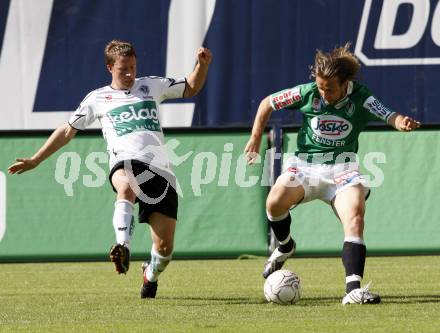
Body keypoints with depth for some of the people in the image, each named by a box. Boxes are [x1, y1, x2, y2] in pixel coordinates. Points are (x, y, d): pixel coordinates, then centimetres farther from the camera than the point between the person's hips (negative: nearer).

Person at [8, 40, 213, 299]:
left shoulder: (151, 86, 22)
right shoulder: (97, 99, 18)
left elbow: (191, 88, 30)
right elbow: (68, 131, 23)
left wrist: (203, 65, 11)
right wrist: (35, 161, 21)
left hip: (160, 169, 2)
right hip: (125, 163, -2)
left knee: (165, 247, -3)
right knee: (126, 188, -44)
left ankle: (151, 274, 29)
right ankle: (123, 247, -57)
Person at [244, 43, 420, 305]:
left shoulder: (360, 98, -9)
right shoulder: (307, 93, -6)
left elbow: (389, 116, -24)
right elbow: (268, 103, 8)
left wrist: (402, 122, -47)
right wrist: (255, 139, 5)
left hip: (342, 169, -1)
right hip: (305, 163, 1)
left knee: (355, 217, -24)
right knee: (275, 202, -25)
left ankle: (353, 290, -31)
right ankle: (285, 247, 11)